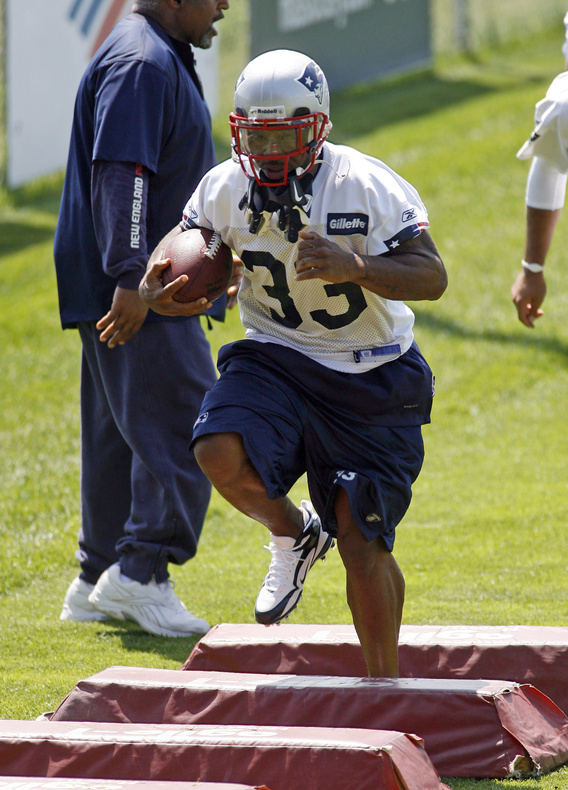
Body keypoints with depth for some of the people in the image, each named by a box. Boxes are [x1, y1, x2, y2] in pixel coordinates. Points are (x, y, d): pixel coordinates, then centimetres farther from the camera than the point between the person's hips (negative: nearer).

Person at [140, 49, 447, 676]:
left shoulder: (367, 187, -19)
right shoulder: (226, 189, -7)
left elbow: (431, 276, -22)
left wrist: (353, 267, -39)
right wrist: (155, 285, -12)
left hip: (369, 379, -3)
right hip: (274, 359, 3)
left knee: (362, 542, -6)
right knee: (220, 453, -28)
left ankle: (385, 686, 13)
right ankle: (292, 533, 5)